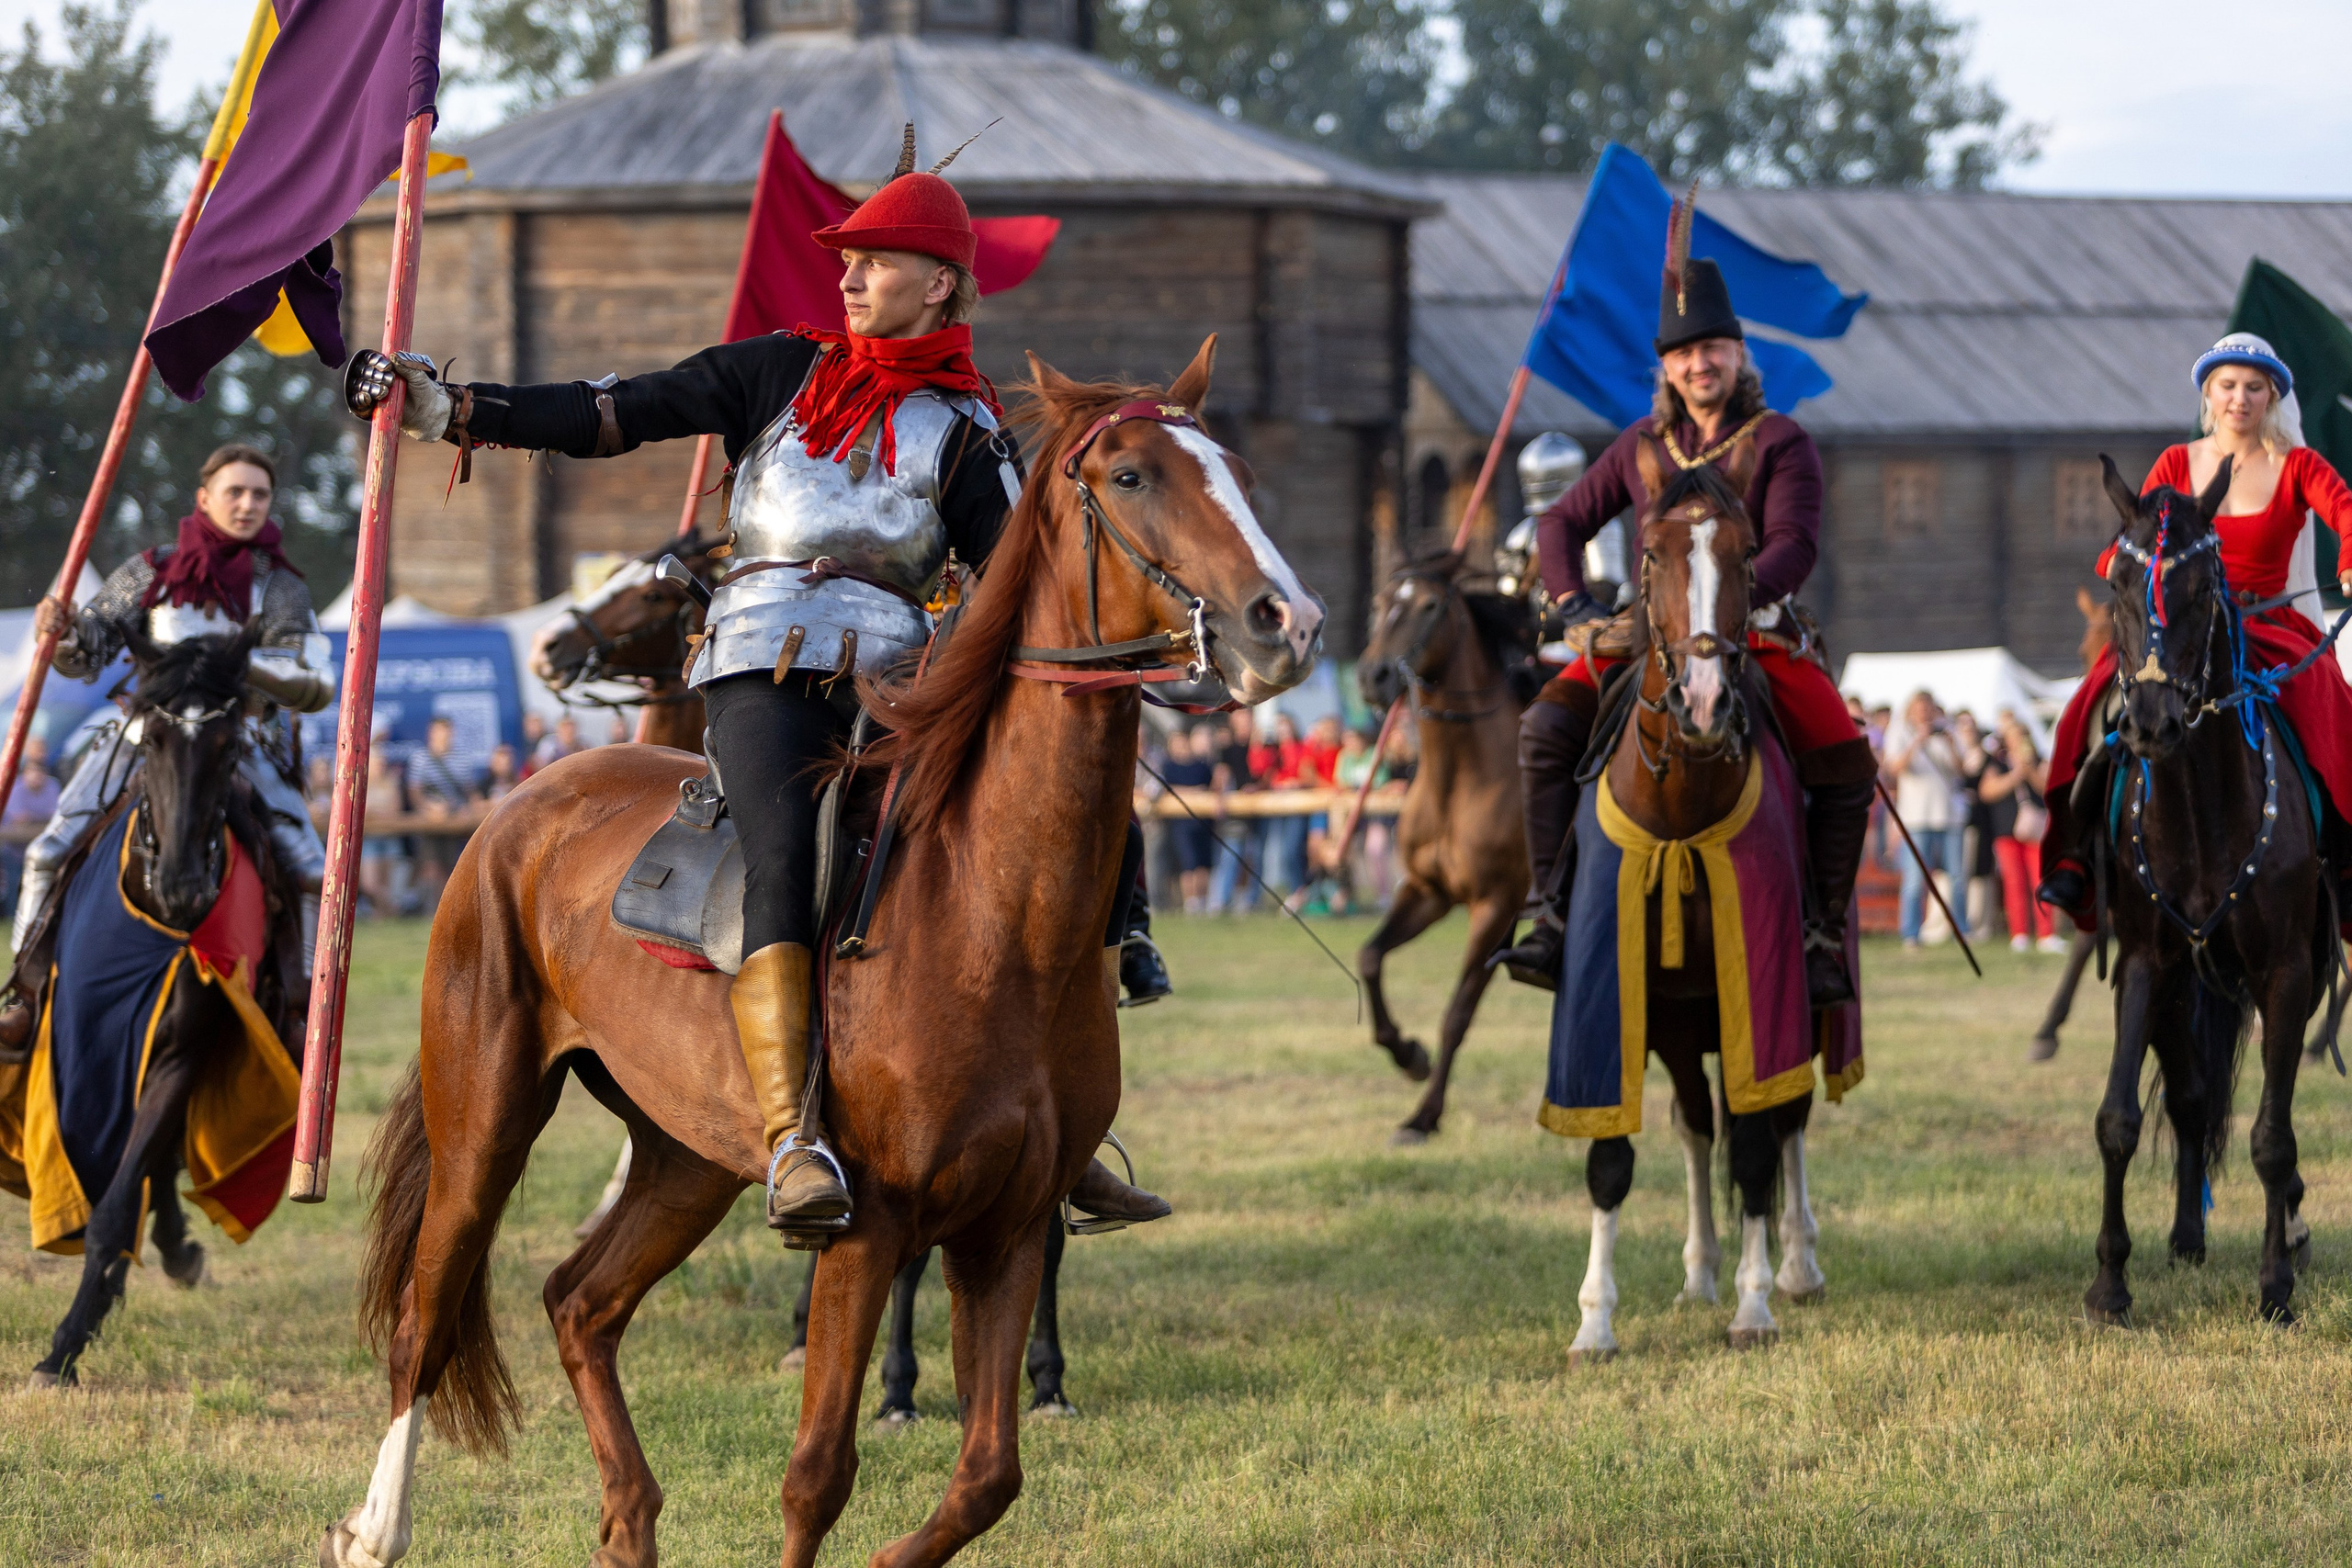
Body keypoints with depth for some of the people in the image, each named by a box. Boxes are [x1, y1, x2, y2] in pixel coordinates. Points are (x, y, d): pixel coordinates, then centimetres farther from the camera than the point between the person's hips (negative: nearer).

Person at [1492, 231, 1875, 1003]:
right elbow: (1563, 523, 15)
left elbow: (1794, 543, -14)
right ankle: (1548, 913, -16)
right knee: (1549, 724, -20)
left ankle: (1825, 934, -10)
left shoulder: (1781, 443, -1)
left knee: (1845, 763, -22)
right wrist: (1572, 602, -3)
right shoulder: (1642, 447, 10)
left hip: (1758, 635, -2)